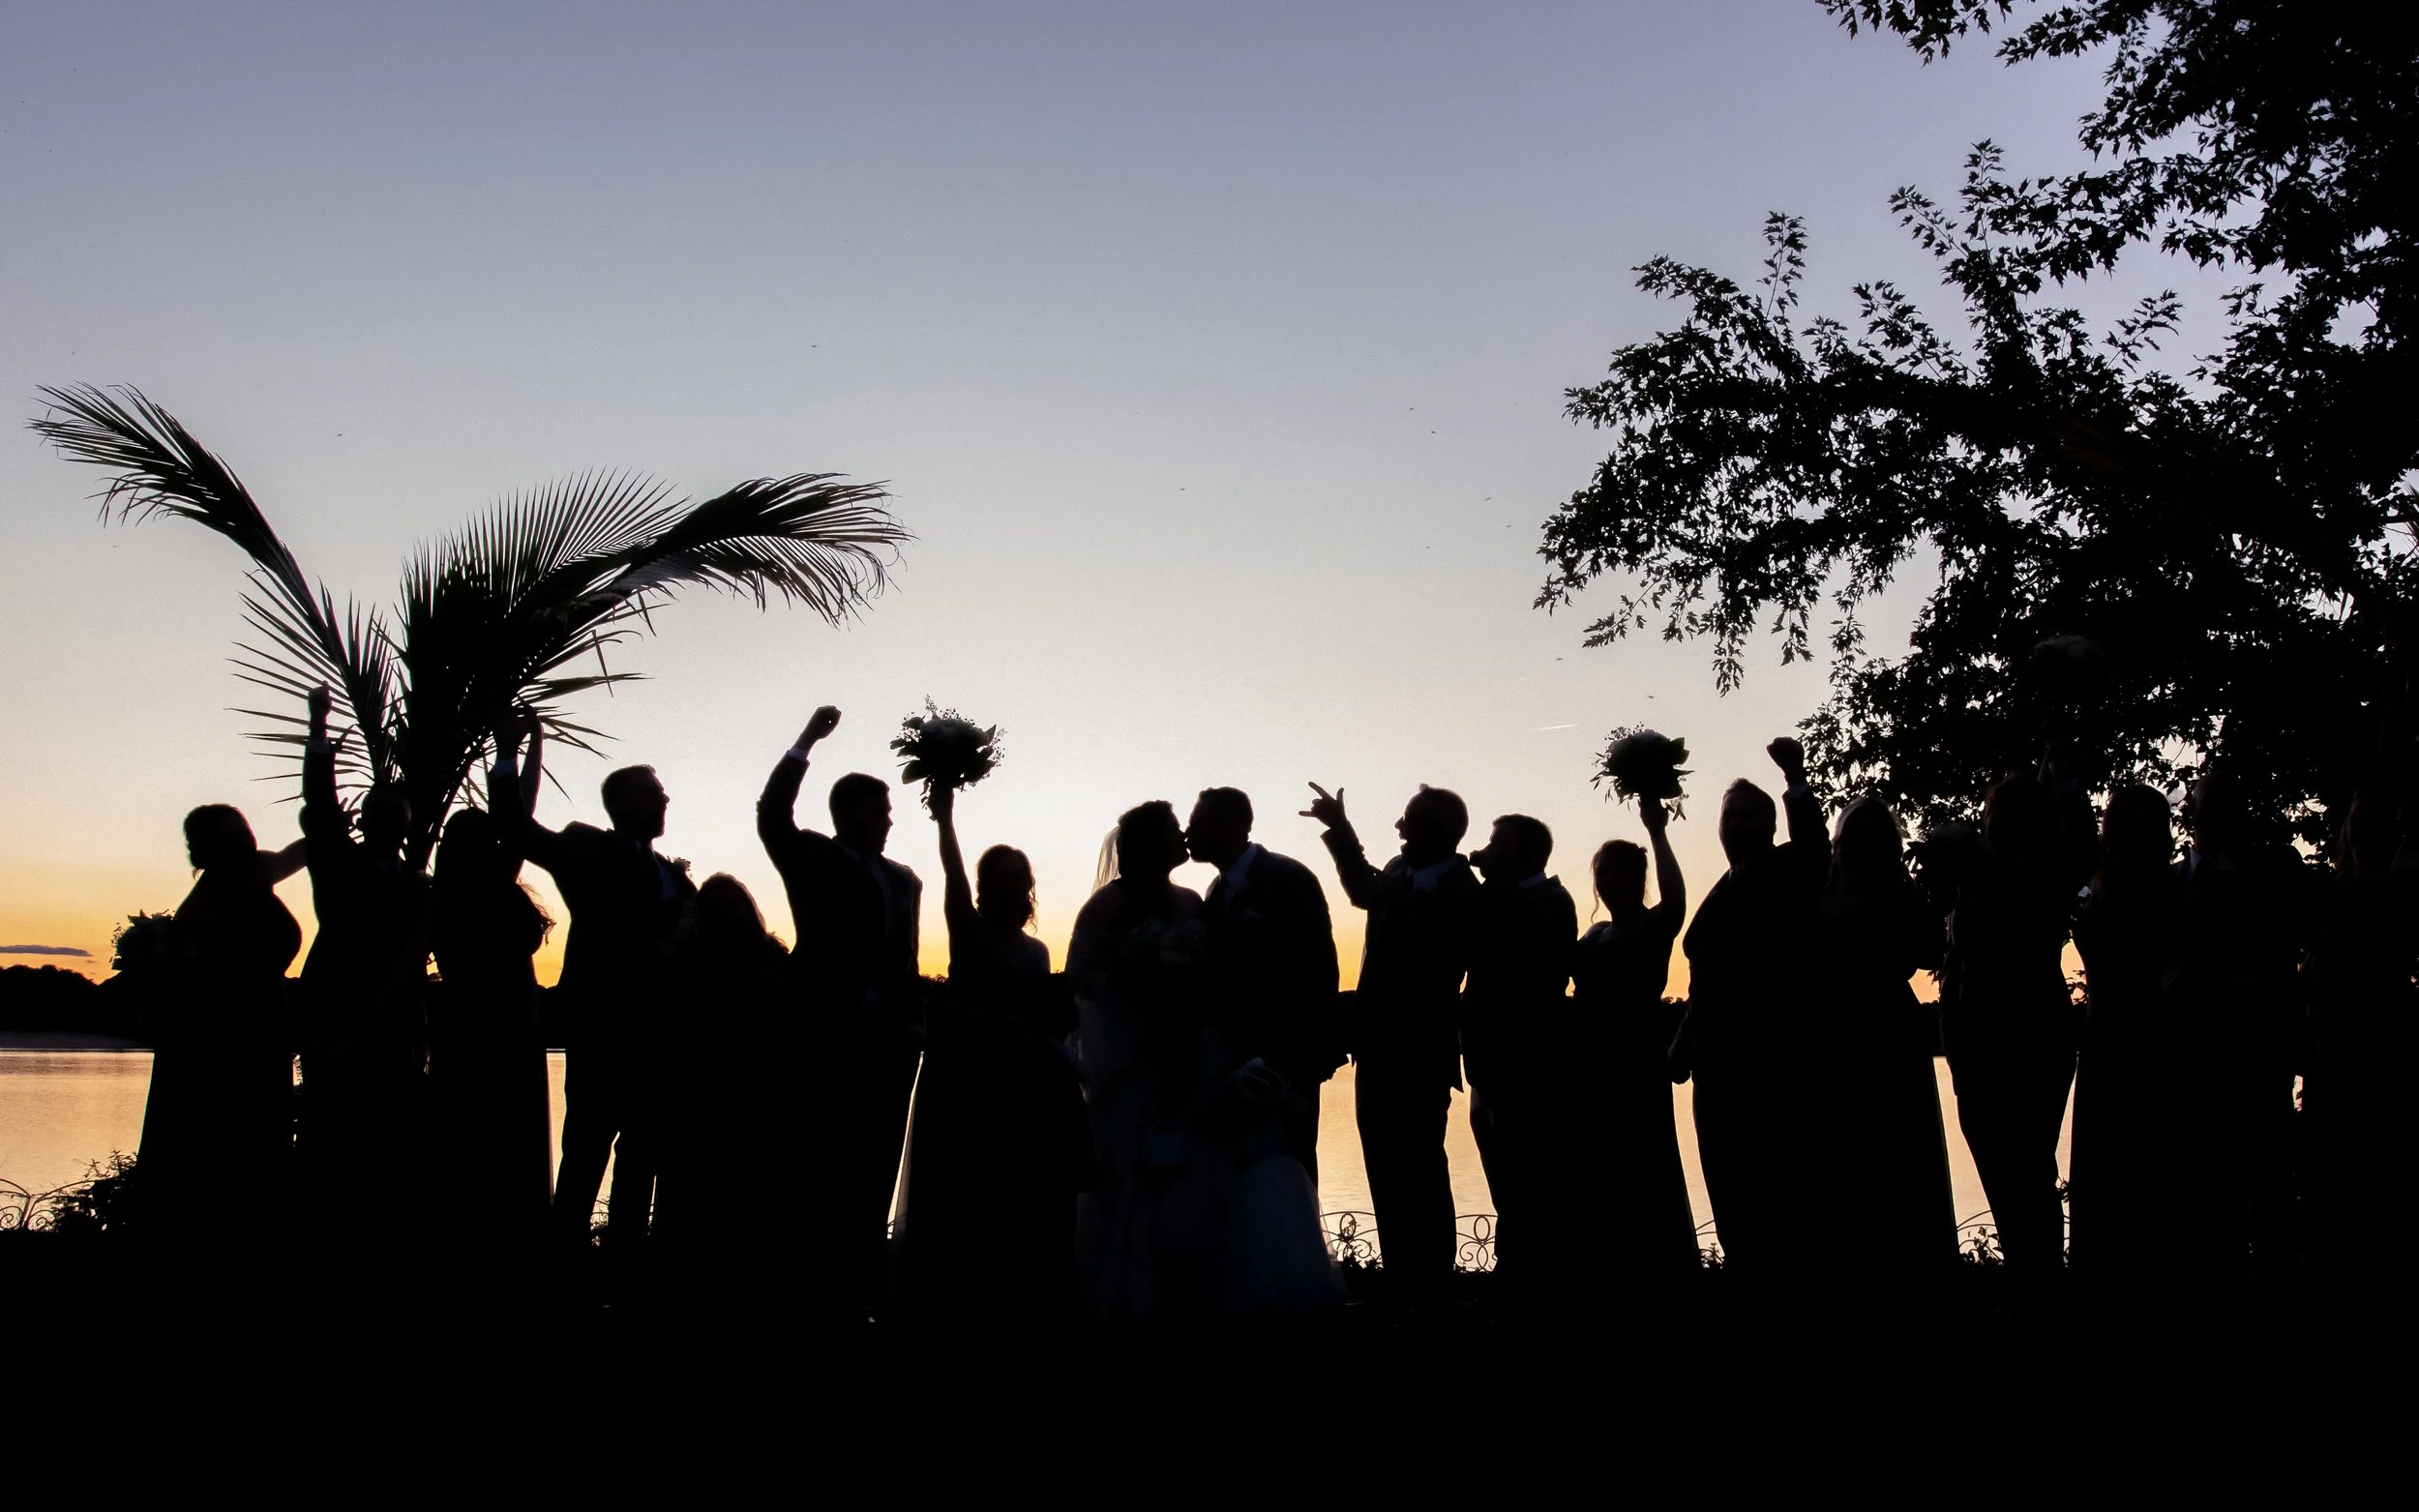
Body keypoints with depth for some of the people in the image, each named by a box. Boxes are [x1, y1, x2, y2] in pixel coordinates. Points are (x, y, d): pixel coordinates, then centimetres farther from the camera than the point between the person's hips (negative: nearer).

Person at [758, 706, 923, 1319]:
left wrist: (913, 1020, 5)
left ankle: (860, 1286, 11)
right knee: (825, 1166, -4)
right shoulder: (811, 858, 5)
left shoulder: (903, 880, 17)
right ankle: (816, 1286, 3)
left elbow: (907, 961, 15)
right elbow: (771, 813, -11)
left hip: (887, 1041, 4)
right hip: (828, 1034, -4)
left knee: (873, 1171, 5)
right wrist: (807, 741, -13)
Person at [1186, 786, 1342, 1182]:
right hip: (1238, 1062, 7)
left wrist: (1307, 1059, -19)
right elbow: (1221, 970, 13)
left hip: (1284, 1061, -7)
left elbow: (1317, 968, -15)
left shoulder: (1289, 879, -10)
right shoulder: (1219, 889, 12)